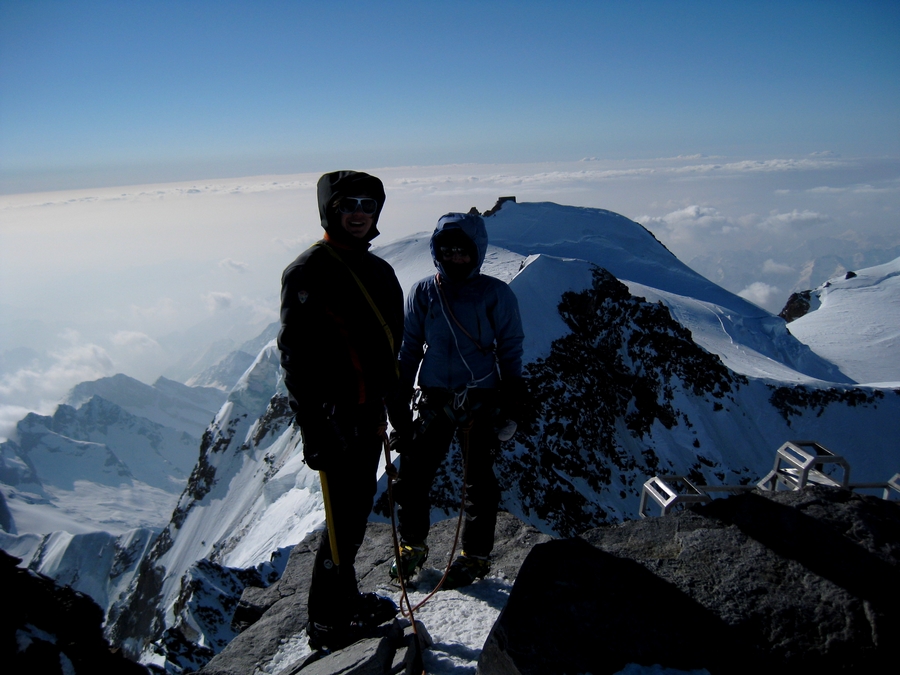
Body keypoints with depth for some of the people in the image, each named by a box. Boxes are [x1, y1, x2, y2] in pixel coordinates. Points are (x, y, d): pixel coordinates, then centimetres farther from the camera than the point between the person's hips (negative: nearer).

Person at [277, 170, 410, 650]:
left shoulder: (379, 272, 13)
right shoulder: (309, 272, -12)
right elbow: (296, 356, -16)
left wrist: (397, 403, 21)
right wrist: (313, 430, -20)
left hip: (368, 414, 8)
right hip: (336, 421, -8)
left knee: (358, 511, 19)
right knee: (345, 519, 0)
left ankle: (346, 600, 38)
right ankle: (327, 623, 20)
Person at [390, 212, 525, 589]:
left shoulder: (497, 295, -6)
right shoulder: (423, 293, 1)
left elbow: (510, 353, -1)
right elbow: (409, 349, 8)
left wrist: (509, 410, -3)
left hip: (480, 402, -2)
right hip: (433, 399, 3)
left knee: (478, 482, 8)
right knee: (412, 475, 3)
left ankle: (475, 556, 28)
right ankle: (412, 546, 27)